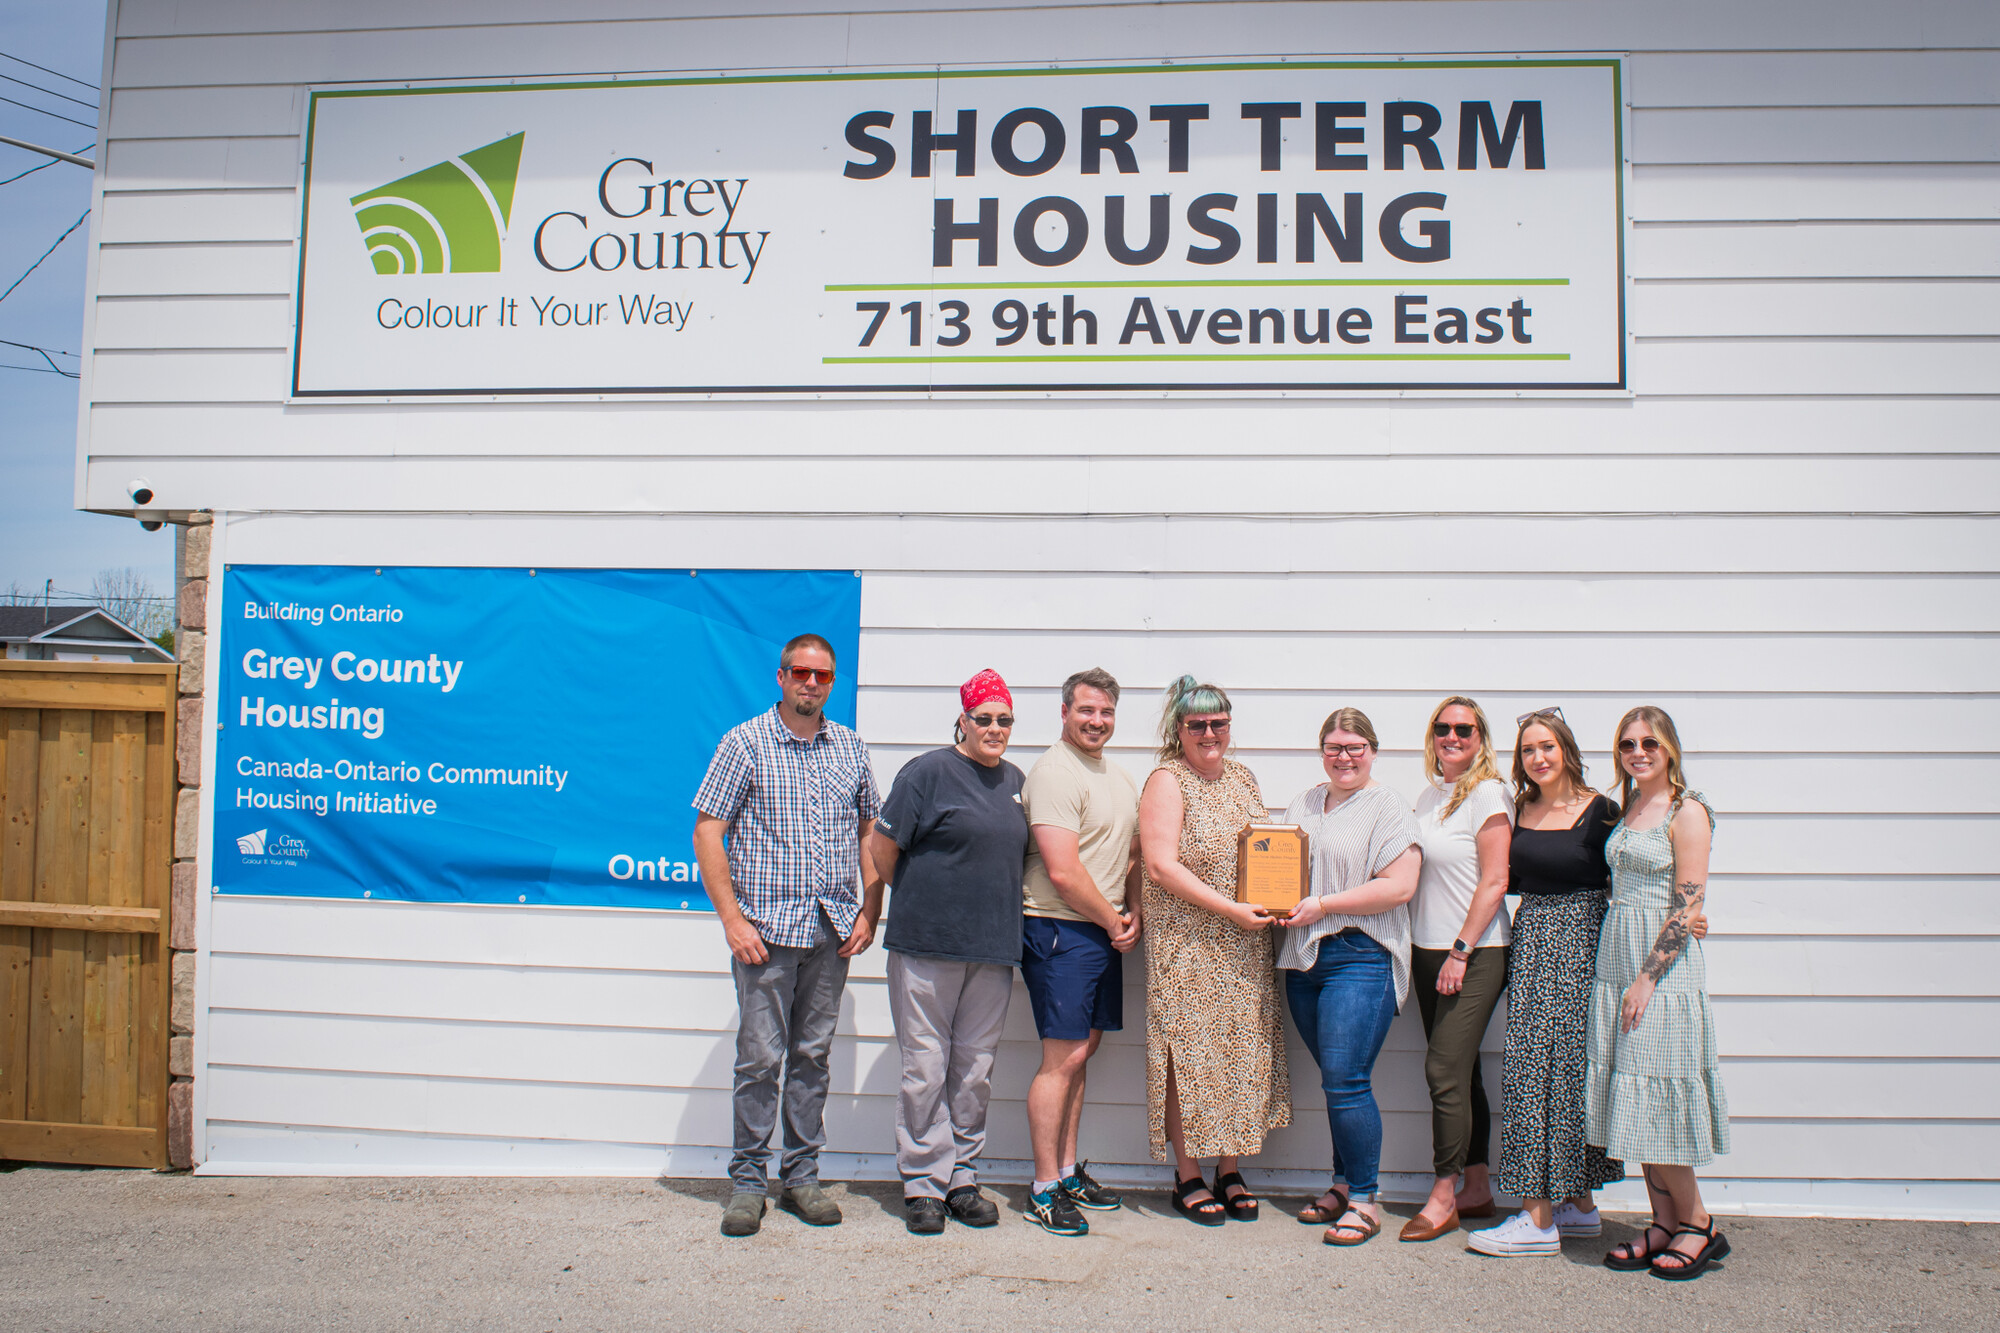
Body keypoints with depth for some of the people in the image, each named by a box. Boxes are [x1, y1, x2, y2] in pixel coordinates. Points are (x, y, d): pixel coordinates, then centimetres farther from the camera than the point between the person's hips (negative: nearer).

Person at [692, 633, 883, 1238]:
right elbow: (707, 833, -4)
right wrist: (733, 919, -11)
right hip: (766, 928, -3)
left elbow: (870, 835, 16)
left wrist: (869, 912, 6)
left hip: (833, 931, 4)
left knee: (813, 1055, 10)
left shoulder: (851, 749, 10)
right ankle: (748, 1182, 13)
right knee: (759, 1057, 0)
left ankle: (802, 1177, 21)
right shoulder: (745, 742, -2)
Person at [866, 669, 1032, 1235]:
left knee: (976, 1068, 10)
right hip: (927, 945, -5)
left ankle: (963, 1178, 22)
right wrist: (922, 899, 6)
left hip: (994, 948, 5)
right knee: (925, 1066, 0)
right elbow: (882, 846, -3)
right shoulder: (929, 771, -5)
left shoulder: (1014, 779, 13)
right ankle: (924, 1184, 11)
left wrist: (994, 905, 13)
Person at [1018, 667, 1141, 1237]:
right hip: (1061, 932, -9)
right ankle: (1044, 1191, 5)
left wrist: (1133, 914, 5)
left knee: (1081, 1051, 14)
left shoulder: (1120, 778, 16)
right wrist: (1114, 922, -9)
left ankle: (1068, 1172, 25)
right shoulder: (1055, 772, -14)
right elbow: (1064, 873, -20)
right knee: (1062, 1059, -5)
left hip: (1107, 933, 9)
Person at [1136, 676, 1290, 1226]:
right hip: (1188, 947, -6)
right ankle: (1188, 1175, 13)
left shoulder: (1242, 778, 13)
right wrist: (1231, 909, -18)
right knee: (1190, 1053, -1)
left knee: (1242, 1052, 9)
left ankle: (1229, 1170, 22)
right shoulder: (1167, 781, -8)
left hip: (1244, 950, 6)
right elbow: (1161, 866, -16)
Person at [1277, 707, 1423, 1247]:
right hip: (1303, 959, 6)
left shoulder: (1387, 808, -4)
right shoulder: (1305, 803, 17)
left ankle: (1365, 1199, 5)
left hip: (1360, 959, -6)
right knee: (1337, 1079, 13)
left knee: (1345, 1080, -8)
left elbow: (1399, 886, -14)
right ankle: (1343, 1183, 25)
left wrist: (1323, 905, -14)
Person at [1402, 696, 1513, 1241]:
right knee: (1460, 1073, 12)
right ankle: (1477, 1191, 21)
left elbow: (1494, 881, -13)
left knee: (1446, 1071, -7)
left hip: (1476, 955, -7)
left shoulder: (1488, 794, -9)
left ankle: (1443, 1197, 3)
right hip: (1427, 951, 7)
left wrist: (1461, 951, -15)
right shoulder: (1429, 796, 12)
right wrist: (1426, 950, 10)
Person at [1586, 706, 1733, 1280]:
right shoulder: (1629, 808, 14)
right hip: (1616, 959, 7)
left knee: (1655, 1098, -3)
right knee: (1633, 1102, 8)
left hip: (1664, 964, -7)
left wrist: (1647, 978, -18)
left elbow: (1688, 906, -14)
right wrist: (1625, 976, 12)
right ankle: (1665, 1224, 17)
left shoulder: (1687, 810, -9)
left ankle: (1698, 1226, 13)